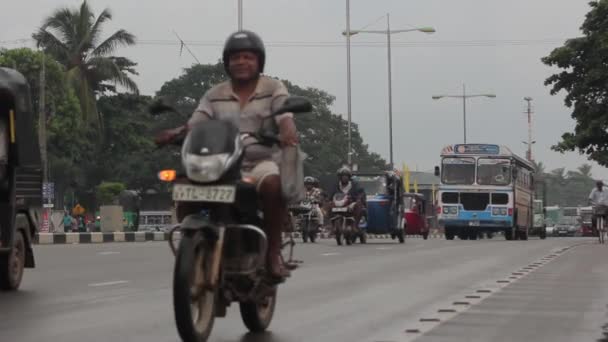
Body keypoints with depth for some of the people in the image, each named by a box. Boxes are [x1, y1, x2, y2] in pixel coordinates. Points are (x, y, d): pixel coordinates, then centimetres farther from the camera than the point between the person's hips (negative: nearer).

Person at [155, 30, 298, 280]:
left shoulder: (274, 89, 8)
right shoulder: (215, 95, 16)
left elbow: (285, 116, -9)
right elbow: (195, 123, 7)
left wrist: (288, 131, -33)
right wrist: (175, 133, -15)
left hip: (262, 161, -3)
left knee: (274, 184, -38)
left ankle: (273, 252, -27)